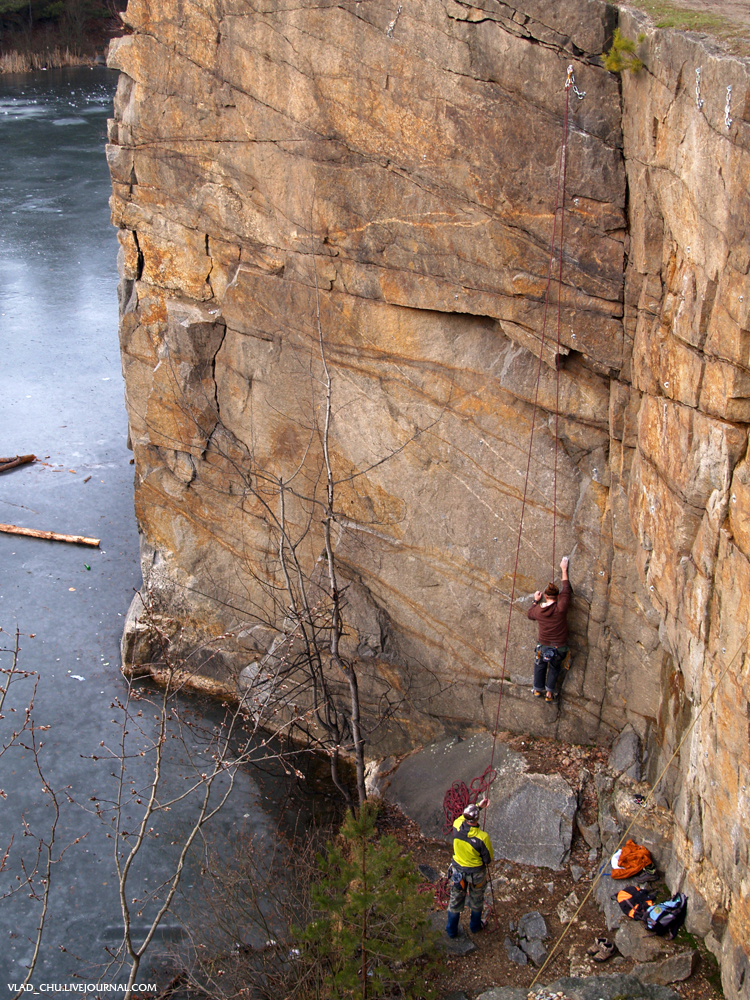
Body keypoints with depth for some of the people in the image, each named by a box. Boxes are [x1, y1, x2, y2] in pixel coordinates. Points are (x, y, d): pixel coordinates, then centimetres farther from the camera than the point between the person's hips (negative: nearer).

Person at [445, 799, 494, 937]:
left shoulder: (457, 825, -23)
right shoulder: (482, 837, -33)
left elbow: (464, 815, 3)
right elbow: (488, 859, -18)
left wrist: (479, 806, 11)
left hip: (458, 870, 3)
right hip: (476, 873, -3)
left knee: (455, 900, 22)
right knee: (476, 900, 26)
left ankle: (451, 930, 39)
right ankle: (475, 926, 48)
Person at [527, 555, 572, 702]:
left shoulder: (538, 610, -11)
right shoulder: (561, 608, -19)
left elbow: (529, 614, 14)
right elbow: (566, 590, -4)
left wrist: (536, 601, 24)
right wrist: (564, 570, 5)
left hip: (544, 647, 1)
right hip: (560, 648, -1)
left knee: (540, 666, 27)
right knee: (554, 668, 24)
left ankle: (538, 689, 34)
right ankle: (549, 692, 24)